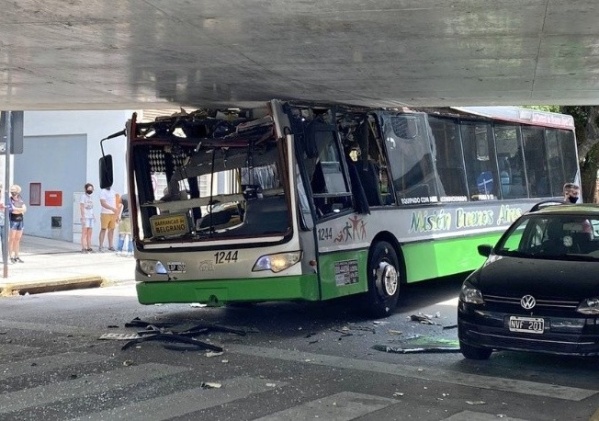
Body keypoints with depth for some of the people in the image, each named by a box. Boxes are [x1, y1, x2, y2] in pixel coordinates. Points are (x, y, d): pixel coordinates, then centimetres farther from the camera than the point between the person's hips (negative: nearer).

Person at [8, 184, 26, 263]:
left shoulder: (20, 200, 10)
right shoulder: (9, 200, -9)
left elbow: (25, 209, 0)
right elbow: (13, 210, -20)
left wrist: (16, 210, -10)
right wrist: (21, 210, -12)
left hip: (20, 221, 6)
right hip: (12, 221, -6)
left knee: (17, 239, 8)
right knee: (11, 239, -5)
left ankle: (16, 257, 13)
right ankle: (11, 257, -4)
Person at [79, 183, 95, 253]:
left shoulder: (91, 197, 17)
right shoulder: (83, 196, -5)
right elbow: (81, 207, -10)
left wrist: (93, 217, 14)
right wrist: (83, 217, -16)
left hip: (91, 217, 7)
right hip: (85, 217, -7)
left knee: (89, 233, 6)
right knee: (84, 233, -7)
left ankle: (89, 248, 9)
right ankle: (83, 248, -8)